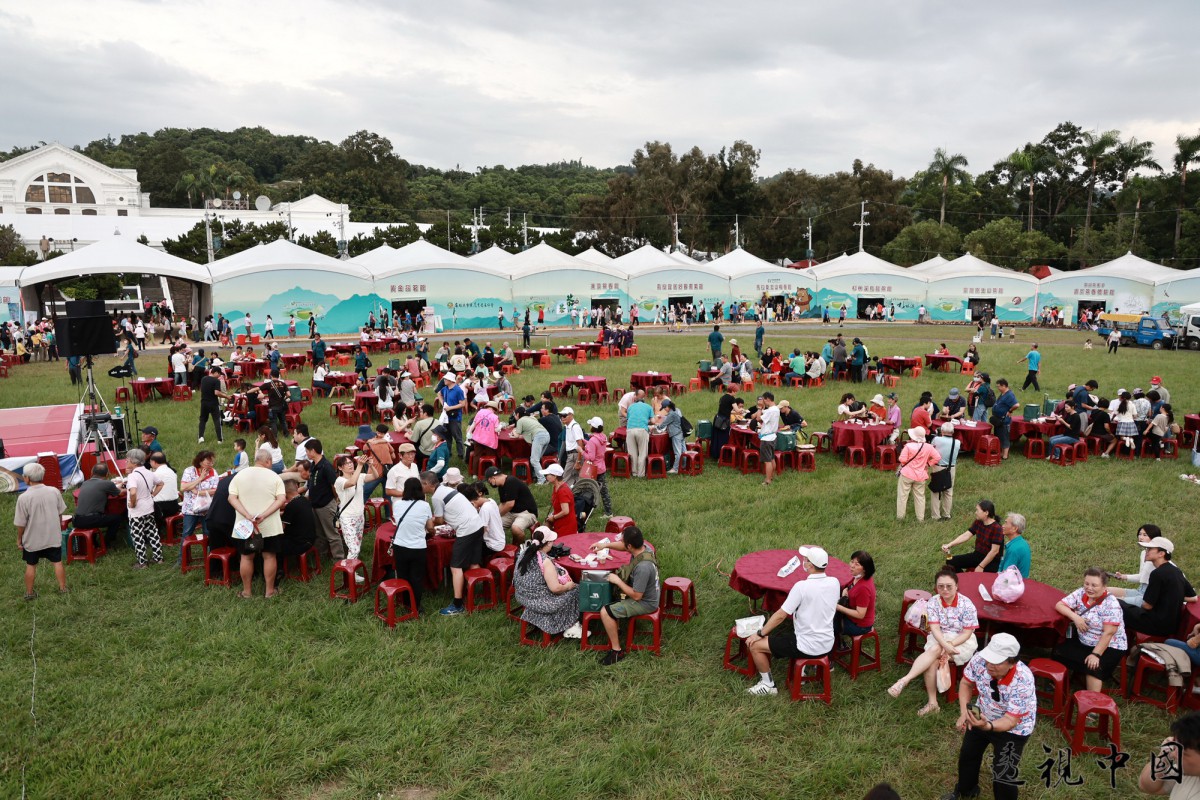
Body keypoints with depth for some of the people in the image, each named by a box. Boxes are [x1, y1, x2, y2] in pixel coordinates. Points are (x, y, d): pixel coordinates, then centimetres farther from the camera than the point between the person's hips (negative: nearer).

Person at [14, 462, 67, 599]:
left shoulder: (23, 497, -21)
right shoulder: (54, 491, -11)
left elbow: (21, 523, -14)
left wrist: (19, 538, 2)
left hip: (32, 539, -2)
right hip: (53, 536, 2)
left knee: (31, 565, 15)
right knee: (57, 562, 14)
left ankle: (29, 592, 27)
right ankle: (63, 588, 23)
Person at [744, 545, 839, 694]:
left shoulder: (802, 586, -24)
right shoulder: (834, 582, -5)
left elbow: (781, 615, -18)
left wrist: (760, 634, -7)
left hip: (808, 647, -7)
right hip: (828, 644, 7)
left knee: (755, 645, 2)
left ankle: (768, 685, 16)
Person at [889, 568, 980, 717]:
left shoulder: (966, 604, -14)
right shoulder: (933, 602, -7)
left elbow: (967, 632, -14)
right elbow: (935, 628, -15)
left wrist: (950, 645, -27)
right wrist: (945, 645, -34)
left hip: (962, 641, -3)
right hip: (939, 639, 3)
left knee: (934, 650, -32)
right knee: (932, 661, -29)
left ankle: (905, 680, -37)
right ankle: (932, 702, -23)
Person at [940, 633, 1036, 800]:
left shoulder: (1023, 681, -39)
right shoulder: (980, 660, -29)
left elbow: (1010, 720, -35)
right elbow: (966, 683, -8)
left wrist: (987, 726, -53)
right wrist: (964, 712, -20)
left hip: (1014, 729, -5)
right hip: (983, 716, 5)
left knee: (1003, 775, -6)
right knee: (967, 755, 20)